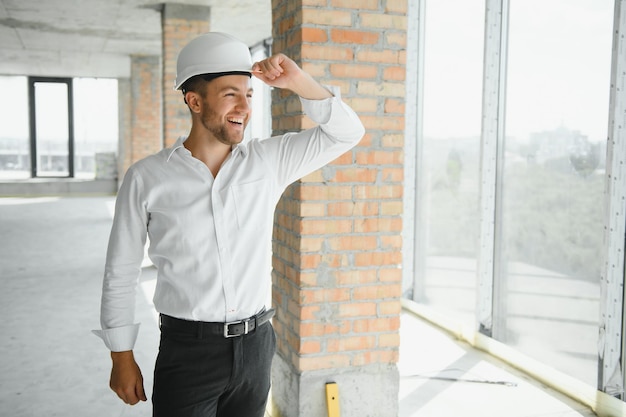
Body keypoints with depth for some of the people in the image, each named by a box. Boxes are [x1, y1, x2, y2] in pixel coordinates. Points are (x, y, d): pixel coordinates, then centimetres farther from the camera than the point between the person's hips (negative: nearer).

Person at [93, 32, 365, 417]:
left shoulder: (269, 162, -1)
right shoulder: (146, 178, -8)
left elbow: (347, 133, 1)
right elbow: (121, 272, 0)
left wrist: (298, 81, -12)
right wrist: (122, 357, 3)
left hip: (256, 345, 3)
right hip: (187, 351, -2)